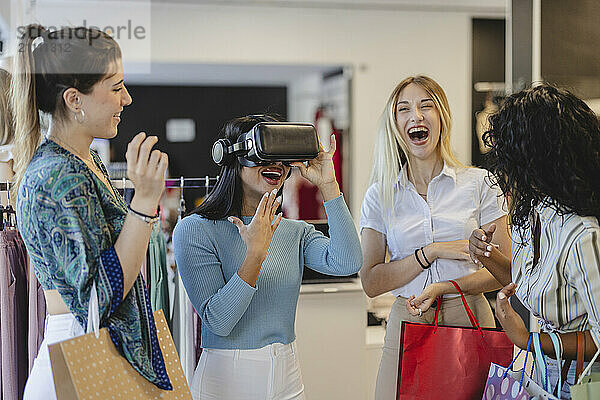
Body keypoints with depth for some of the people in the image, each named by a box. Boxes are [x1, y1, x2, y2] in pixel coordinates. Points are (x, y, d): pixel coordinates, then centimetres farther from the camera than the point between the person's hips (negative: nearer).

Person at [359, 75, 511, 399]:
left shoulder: (480, 184, 1)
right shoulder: (380, 196, 4)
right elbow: (371, 283, -1)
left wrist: (441, 288, -14)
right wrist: (432, 252, -12)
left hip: (470, 319, 0)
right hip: (407, 323, 1)